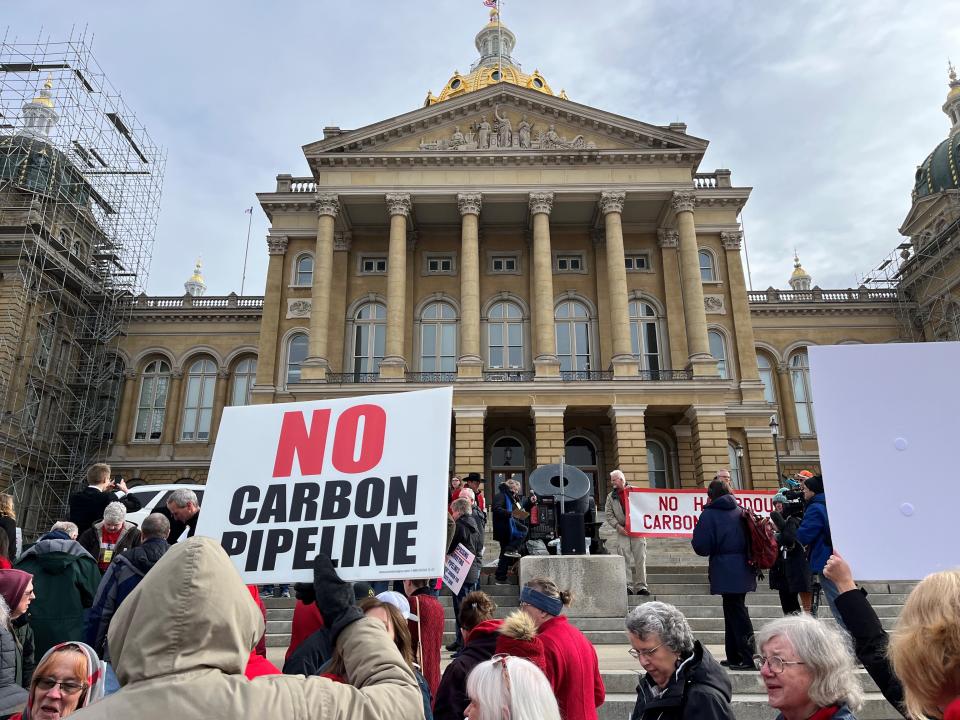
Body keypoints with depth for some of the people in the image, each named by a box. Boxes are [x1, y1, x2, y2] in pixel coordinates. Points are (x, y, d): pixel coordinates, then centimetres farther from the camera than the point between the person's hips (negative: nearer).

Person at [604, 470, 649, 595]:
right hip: (622, 531, 1)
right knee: (625, 560, -7)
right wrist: (618, 526, -7)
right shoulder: (611, 497, 12)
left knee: (640, 559, -2)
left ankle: (641, 586, 3)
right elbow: (608, 515, 6)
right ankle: (627, 585, -5)